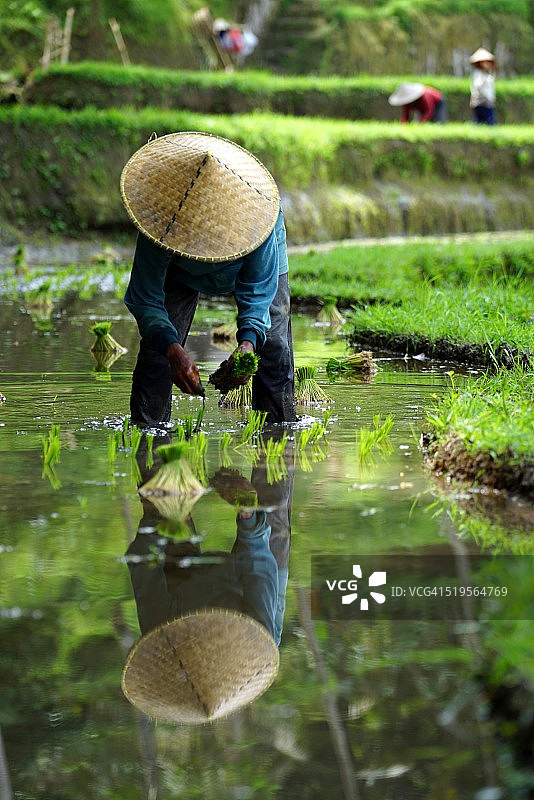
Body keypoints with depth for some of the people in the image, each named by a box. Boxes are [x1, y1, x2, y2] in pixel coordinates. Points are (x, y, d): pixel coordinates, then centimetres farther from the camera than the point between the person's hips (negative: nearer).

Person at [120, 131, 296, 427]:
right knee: (157, 345, -11)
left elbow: (257, 290, -33)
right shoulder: (162, 223, -42)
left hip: (254, 260, 0)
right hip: (180, 267, 0)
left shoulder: (257, 217, -43)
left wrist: (248, 341, -52)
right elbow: (145, 300, -38)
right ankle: (145, 430, 2)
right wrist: (173, 350, -54)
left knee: (274, 346, -11)